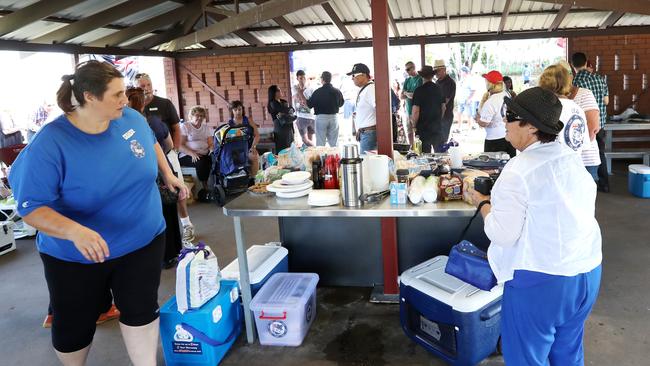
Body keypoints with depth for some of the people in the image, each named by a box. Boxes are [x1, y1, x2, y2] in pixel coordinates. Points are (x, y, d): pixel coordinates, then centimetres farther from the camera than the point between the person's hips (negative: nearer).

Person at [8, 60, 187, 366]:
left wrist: (167, 175, 16)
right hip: (75, 255, -2)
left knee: (141, 312, 10)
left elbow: (151, 143, 16)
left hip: (143, 241, 3)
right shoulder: (50, 143, -23)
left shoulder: (131, 119, -8)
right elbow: (31, 207, -24)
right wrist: (75, 231, -39)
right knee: (74, 327, 16)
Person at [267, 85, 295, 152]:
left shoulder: (284, 102, 15)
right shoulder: (273, 104, -8)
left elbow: (292, 112, 8)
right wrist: (291, 109, 4)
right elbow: (287, 110, -17)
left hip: (289, 128, 7)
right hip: (281, 130, -7)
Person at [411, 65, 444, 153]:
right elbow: (443, 107, 12)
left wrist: (414, 125, -2)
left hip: (423, 127, -4)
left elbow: (416, 111, -16)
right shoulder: (439, 89, 3)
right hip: (438, 127, 4)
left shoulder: (419, 91, -12)